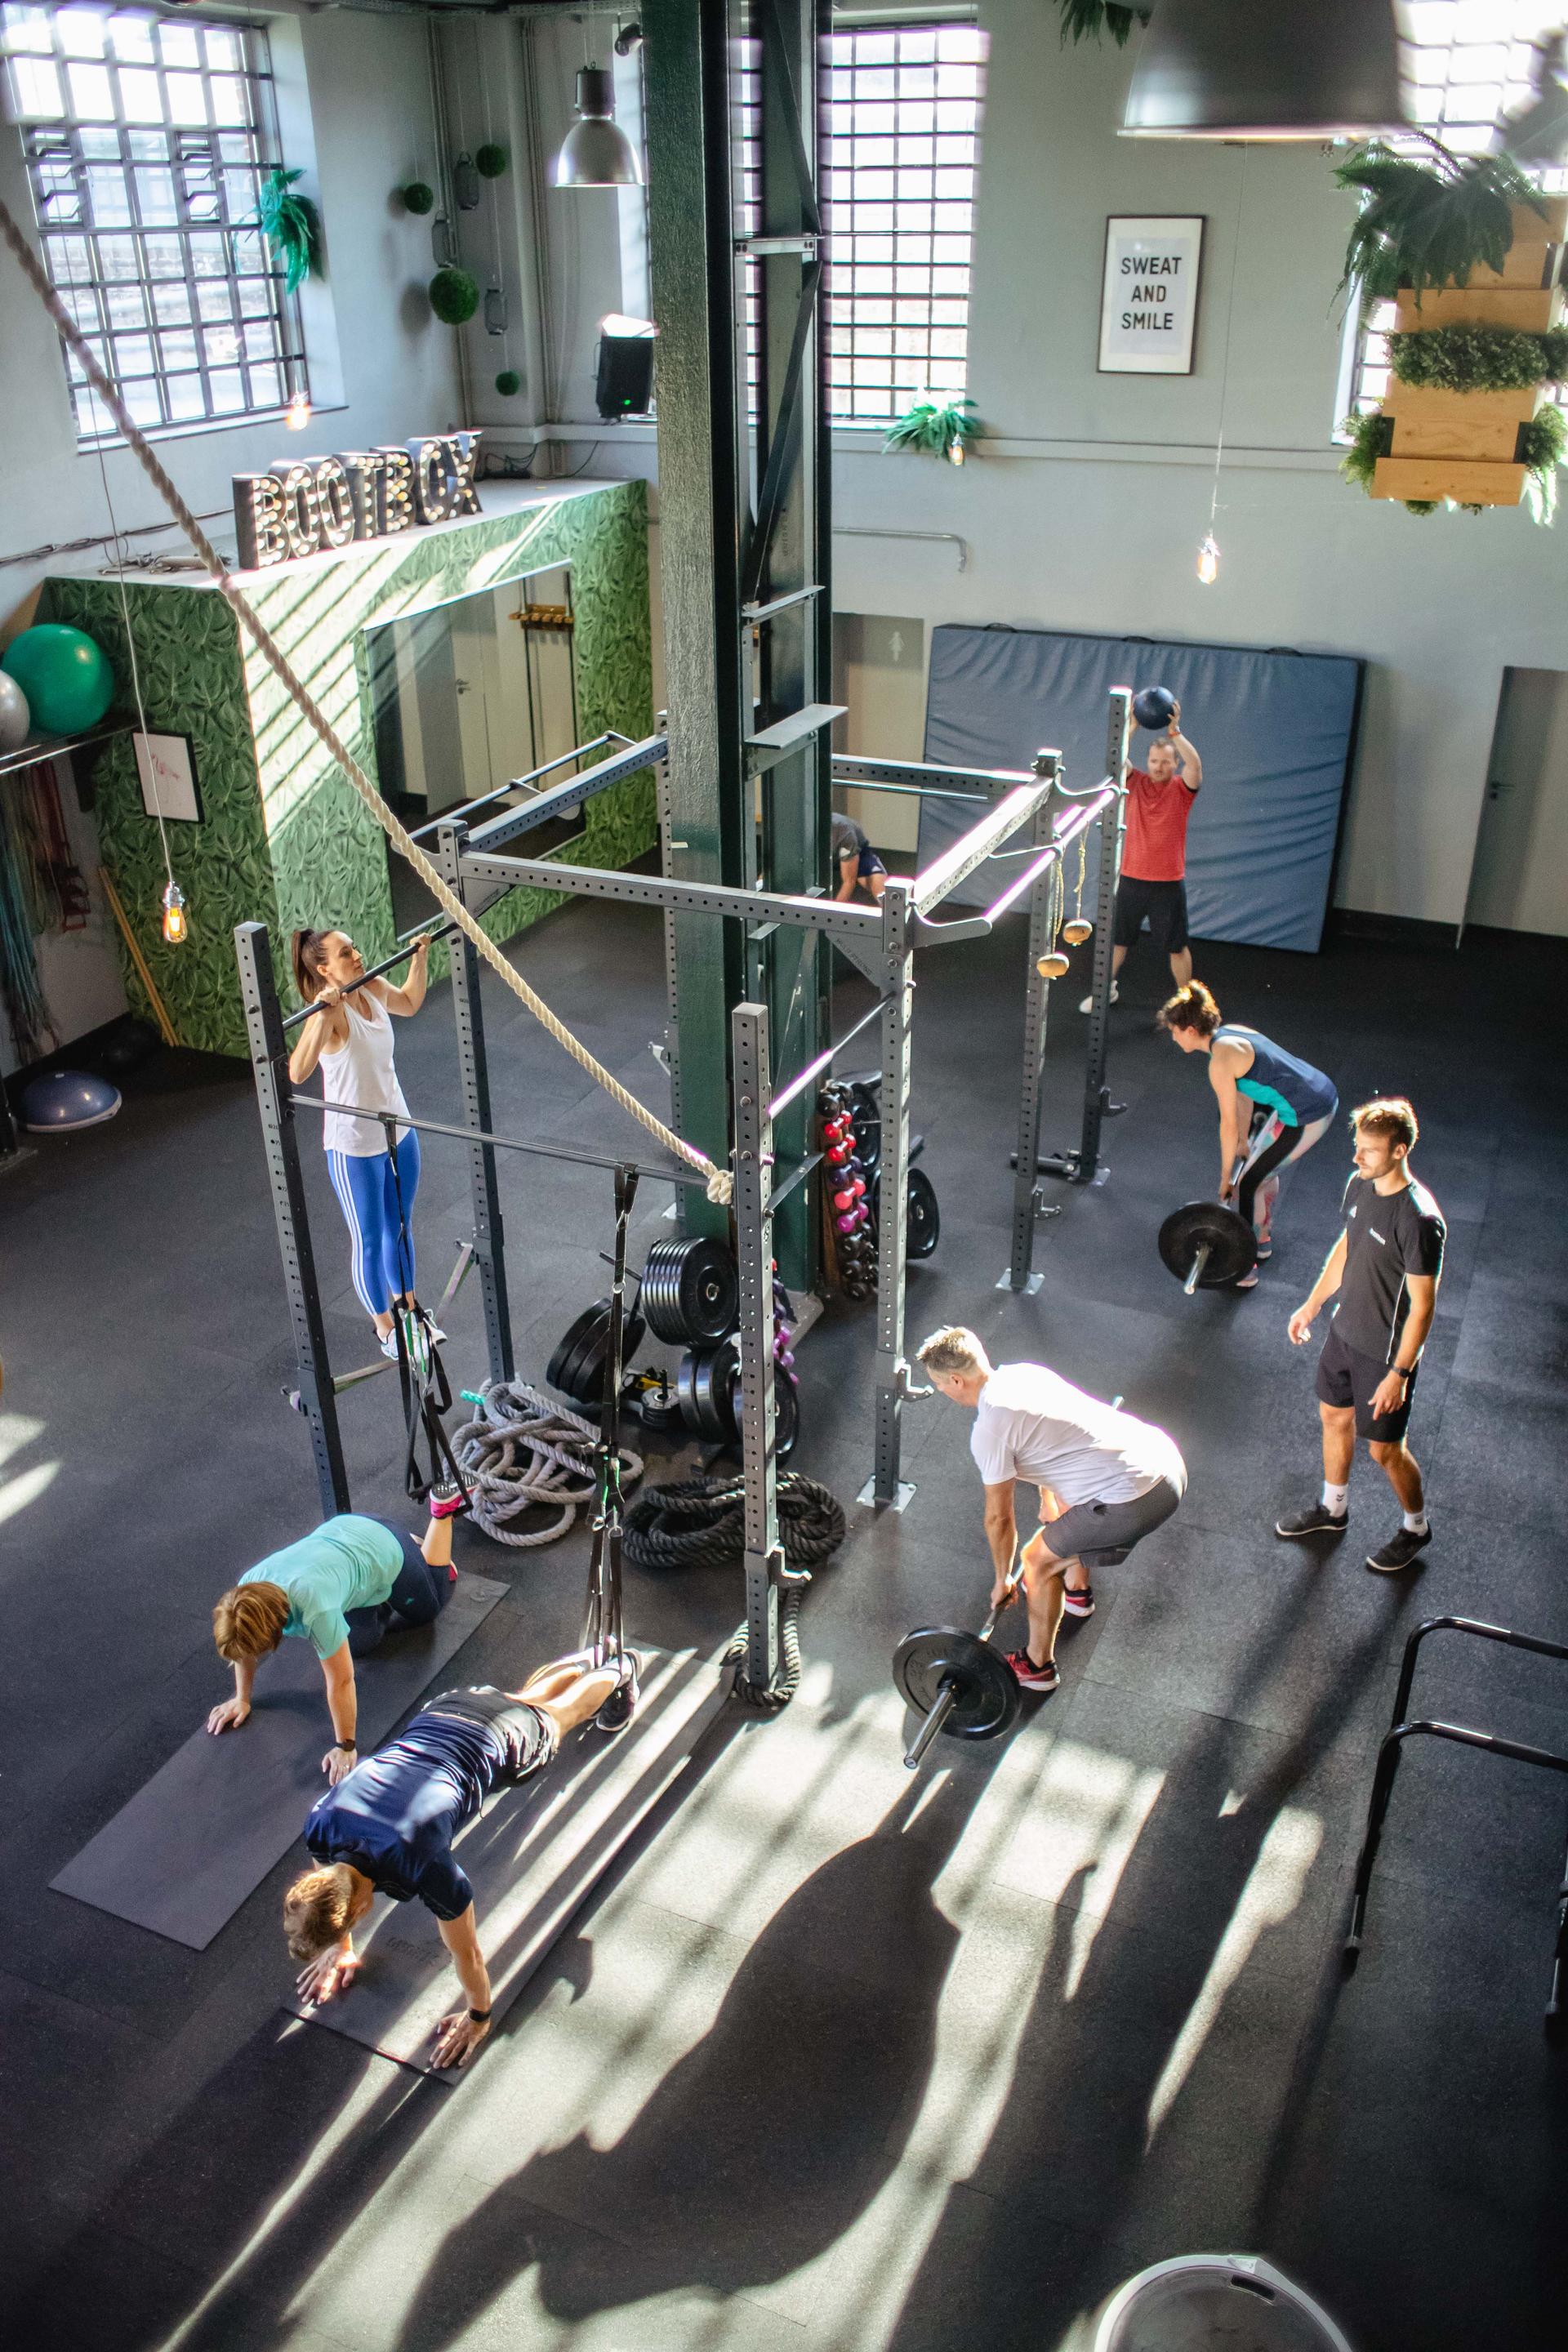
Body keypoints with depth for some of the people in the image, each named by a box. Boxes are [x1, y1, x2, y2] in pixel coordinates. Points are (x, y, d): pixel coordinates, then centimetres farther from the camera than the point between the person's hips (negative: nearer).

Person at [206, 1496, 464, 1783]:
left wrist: (345, 1748, -25)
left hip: (384, 1552, -5)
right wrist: (242, 1699, 2)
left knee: (429, 1607, 25)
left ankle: (443, 1510, 33)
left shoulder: (315, 1610, -44)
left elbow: (341, 1683, -34)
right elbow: (244, 1645, -6)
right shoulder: (247, 1591, -28)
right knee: (357, 1643, 20)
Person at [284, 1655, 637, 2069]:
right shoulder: (320, 1827, -28)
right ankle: (584, 1662, 62)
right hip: (441, 1713, 4)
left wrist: (478, 2019, -9)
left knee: (557, 1713, 29)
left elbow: (466, 1951, -24)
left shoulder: (424, 1867, -42)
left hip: (503, 1739, -4)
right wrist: (342, 1948, 12)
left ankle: (616, 1673, 57)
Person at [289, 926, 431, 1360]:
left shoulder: (373, 990, -4)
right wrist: (323, 1012, -49)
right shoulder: (329, 1013, -26)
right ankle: (384, 1326, 33)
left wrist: (421, 956, 12)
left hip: (398, 1131, 7)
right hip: (354, 1147, -7)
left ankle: (406, 1305, 45)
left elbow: (410, 1002, 21)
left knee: (400, 1227, 24)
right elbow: (298, 1072, -42)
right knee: (369, 1240, 13)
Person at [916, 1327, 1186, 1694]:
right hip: (1165, 1456, 9)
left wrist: (1002, 1580, 16)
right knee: (1067, 1502, 34)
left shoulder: (990, 1430, -13)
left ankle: (1037, 1667, 24)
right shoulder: (1024, 1372, 12)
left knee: (1038, 1560, 8)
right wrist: (1048, 1502, 47)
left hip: (1137, 1498, -9)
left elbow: (999, 1518, -1)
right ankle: (1077, 1592, 54)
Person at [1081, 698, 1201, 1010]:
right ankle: (1107, 989, 36)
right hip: (1131, 877, 2)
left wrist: (1175, 732, -33)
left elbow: (1195, 765, -25)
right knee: (1117, 938, 16)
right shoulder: (1136, 782, 1)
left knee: (1177, 946, 7)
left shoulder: (1182, 789, -5)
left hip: (1169, 882, -2)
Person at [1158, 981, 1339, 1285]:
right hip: (1325, 1096, 9)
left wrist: (1226, 1176, 0)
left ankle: (1243, 1269, 14)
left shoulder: (1221, 1060, -17)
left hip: (1304, 1117, -9)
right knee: (1266, 1168, 27)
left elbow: (1229, 1124, -11)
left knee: (1248, 1183, 3)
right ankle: (1263, 1240, 44)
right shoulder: (1230, 1032, 10)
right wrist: (1244, 1142, 30)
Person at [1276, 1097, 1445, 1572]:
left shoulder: (1419, 1220, -31)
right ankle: (1332, 1510, 46)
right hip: (1345, 1332, 8)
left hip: (1386, 1353, -8)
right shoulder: (1359, 1185, -7)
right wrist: (1312, 1305, 18)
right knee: (1334, 1418, 23)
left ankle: (1416, 1527, 36)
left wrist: (1399, 1374, -20)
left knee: (1385, 1449, 9)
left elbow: (1422, 1306, -24)